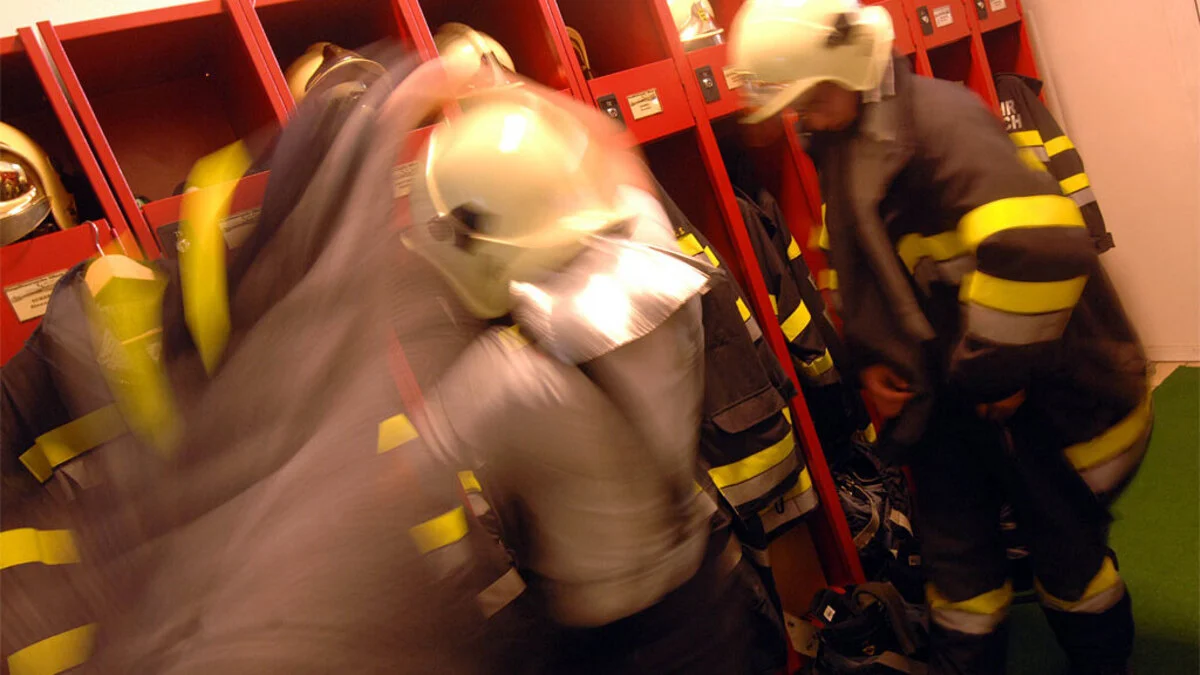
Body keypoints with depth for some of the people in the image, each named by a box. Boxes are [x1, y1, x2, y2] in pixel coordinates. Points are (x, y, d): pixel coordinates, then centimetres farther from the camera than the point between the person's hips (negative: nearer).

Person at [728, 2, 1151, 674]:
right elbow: (857, 257, 16)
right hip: (944, 390, 7)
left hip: (1039, 391, -6)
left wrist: (999, 367, -26)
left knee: (1068, 548, 14)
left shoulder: (937, 117, -24)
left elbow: (1043, 243, -38)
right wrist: (871, 356, 6)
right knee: (957, 551, 17)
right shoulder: (842, 142, 3)